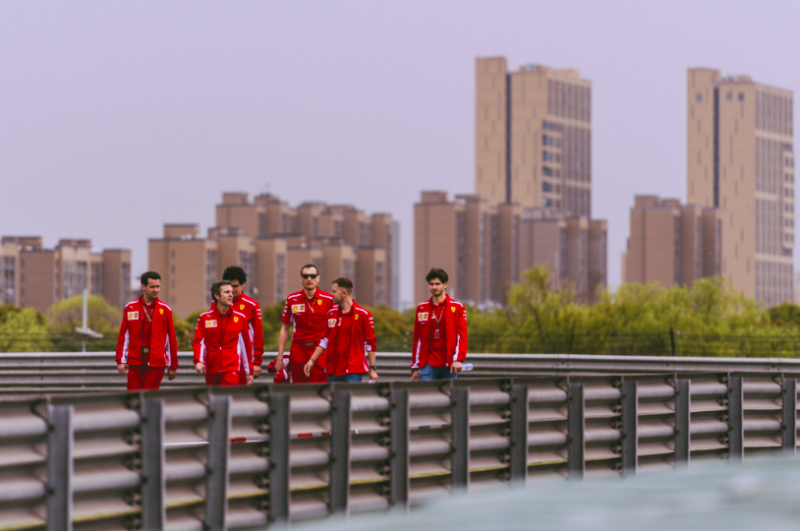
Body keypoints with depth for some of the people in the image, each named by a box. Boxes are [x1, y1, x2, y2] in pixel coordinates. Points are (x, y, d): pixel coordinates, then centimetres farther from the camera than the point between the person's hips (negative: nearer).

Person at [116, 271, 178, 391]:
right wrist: (121, 361, 0)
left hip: (156, 362, -1)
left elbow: (172, 339, 7)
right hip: (135, 361, 1)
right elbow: (123, 336, 8)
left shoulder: (165, 310, 6)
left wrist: (173, 366, 5)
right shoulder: (130, 308, 8)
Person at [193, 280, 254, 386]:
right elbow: (198, 342, -2)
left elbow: (246, 345, 10)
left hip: (231, 370, -2)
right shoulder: (204, 317, 3)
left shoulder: (240, 318, 4)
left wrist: (249, 372, 11)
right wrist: (198, 361, -20)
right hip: (211, 371, 2)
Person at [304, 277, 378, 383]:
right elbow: (324, 341, 18)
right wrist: (312, 360, 11)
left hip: (353, 371, -5)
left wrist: (372, 369, -5)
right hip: (333, 372, 5)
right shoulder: (331, 313, 12)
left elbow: (370, 343, -3)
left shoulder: (363, 314, -3)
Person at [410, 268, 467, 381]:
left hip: (449, 366, -1)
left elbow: (462, 335, -1)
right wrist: (415, 367, 8)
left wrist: (458, 359, -15)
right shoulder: (422, 309, 12)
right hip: (428, 365, 1)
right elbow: (417, 339, 13)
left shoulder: (457, 307, 5)